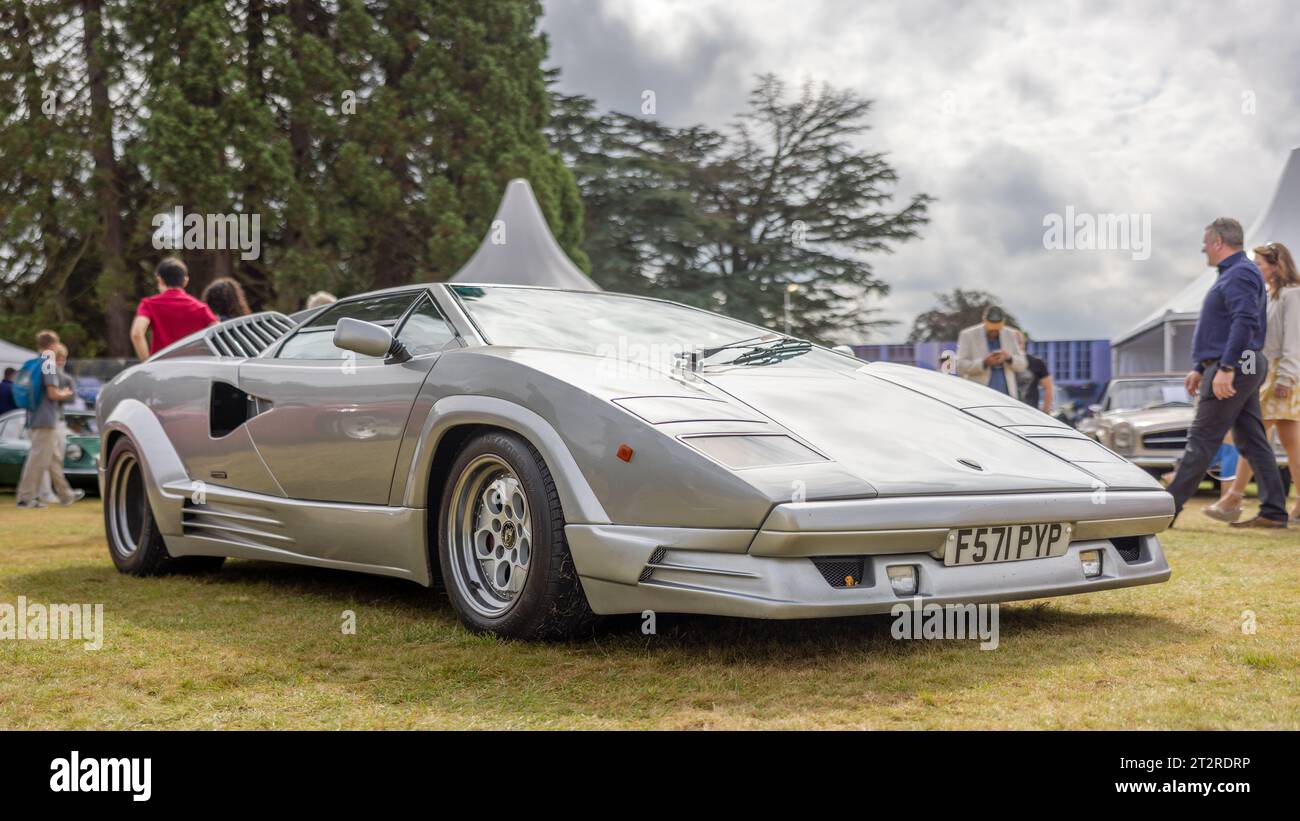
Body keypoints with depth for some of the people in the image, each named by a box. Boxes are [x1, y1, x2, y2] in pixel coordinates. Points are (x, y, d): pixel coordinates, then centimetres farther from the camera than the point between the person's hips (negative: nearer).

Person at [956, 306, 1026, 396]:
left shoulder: (1010, 335, 10)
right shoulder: (968, 335, -1)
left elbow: (1022, 365, 12)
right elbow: (960, 365, -7)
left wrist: (1009, 358, -10)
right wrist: (984, 363, -21)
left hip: (1006, 397, 3)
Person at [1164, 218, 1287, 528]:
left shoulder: (1240, 274, -12)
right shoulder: (1232, 274, 21)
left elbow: (1245, 322, -25)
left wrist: (1226, 368, -30)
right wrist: (1200, 368, 25)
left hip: (1233, 368, -11)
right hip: (1242, 369, 11)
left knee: (1201, 441, -9)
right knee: (1252, 441, 9)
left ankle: (1169, 509, -7)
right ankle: (1273, 512, 9)